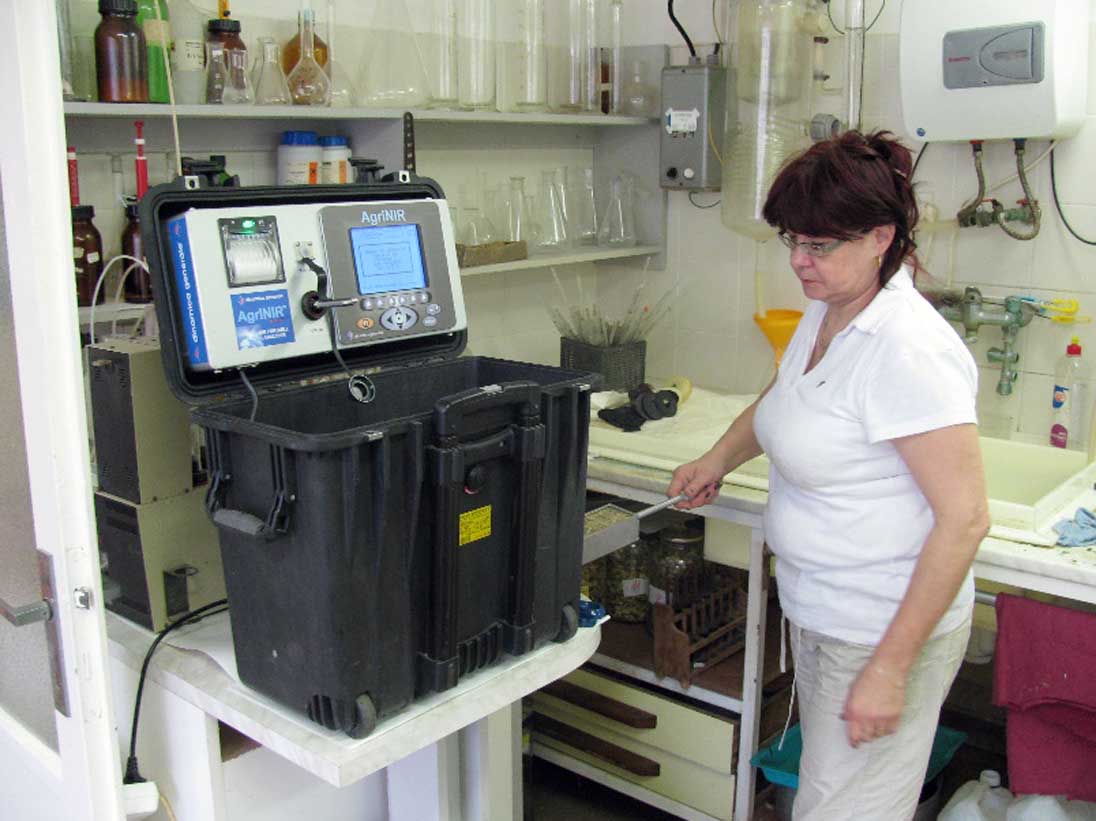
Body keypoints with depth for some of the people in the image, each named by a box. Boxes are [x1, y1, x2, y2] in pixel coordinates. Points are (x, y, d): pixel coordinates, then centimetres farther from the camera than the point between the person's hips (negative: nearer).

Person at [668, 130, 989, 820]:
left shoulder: (907, 349, -23)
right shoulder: (825, 312, 6)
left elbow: (964, 518, -25)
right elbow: (783, 399, 27)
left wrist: (890, 668, -23)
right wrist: (720, 459, 11)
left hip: (886, 631, -8)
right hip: (816, 612, 9)